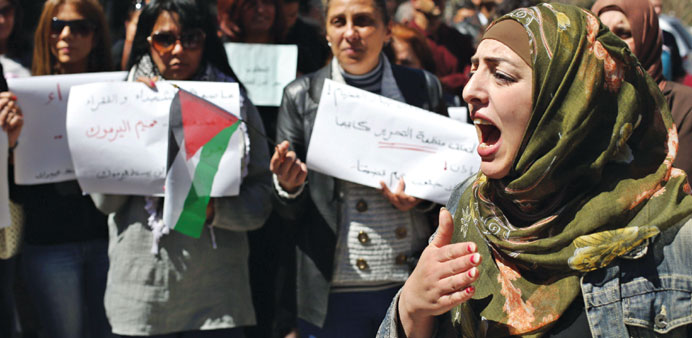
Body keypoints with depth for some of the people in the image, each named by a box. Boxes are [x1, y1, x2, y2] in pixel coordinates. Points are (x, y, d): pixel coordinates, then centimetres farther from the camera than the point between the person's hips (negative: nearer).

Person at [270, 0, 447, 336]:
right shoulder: (300, 96, 3)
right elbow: (290, 211, 5)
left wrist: (422, 199, -9)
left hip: (413, 283, 1)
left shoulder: (423, 87, 4)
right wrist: (288, 186, -17)